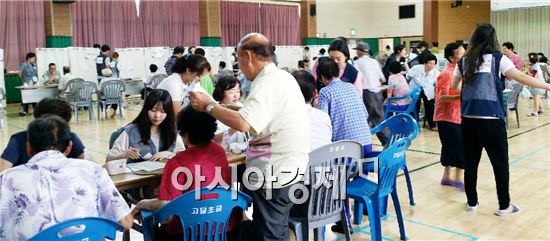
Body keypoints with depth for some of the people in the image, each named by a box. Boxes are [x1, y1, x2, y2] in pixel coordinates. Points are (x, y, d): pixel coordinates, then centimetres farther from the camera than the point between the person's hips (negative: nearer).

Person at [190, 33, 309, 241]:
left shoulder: (267, 83, -20)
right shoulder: (282, 76, 11)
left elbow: (243, 123, -32)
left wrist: (209, 105, -21)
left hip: (274, 174, -10)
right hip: (285, 169, 10)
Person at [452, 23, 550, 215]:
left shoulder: (464, 61, 9)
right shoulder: (498, 58, -1)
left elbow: (453, 87, 19)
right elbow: (521, 78, -6)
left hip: (468, 118, 4)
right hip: (491, 119, -3)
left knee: (470, 162, 11)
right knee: (500, 163, 8)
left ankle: (472, 203, 19)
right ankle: (504, 206, 17)